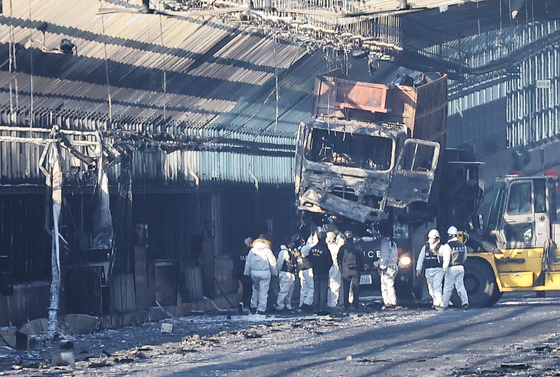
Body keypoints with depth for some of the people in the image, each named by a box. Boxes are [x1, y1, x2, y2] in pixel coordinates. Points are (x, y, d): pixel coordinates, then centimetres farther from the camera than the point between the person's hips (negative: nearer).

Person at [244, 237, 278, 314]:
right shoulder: (267, 251, -3)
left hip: (254, 273, 3)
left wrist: (246, 273, 14)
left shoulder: (252, 251, 4)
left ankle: (253, 307, 18)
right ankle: (261, 309, -2)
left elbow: (248, 263, 7)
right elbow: (272, 263, 1)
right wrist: (274, 273, 12)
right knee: (263, 291, 1)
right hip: (265, 273, -3)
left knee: (255, 290, 19)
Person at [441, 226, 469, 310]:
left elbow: (446, 259, -16)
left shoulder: (448, 245, -13)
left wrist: (444, 269, -11)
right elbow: (465, 257, 17)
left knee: (448, 287, 3)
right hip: (460, 268, 5)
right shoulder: (462, 245, 6)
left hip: (451, 268, -5)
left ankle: (444, 305, 10)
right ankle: (465, 302, -7)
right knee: (460, 286, 7)